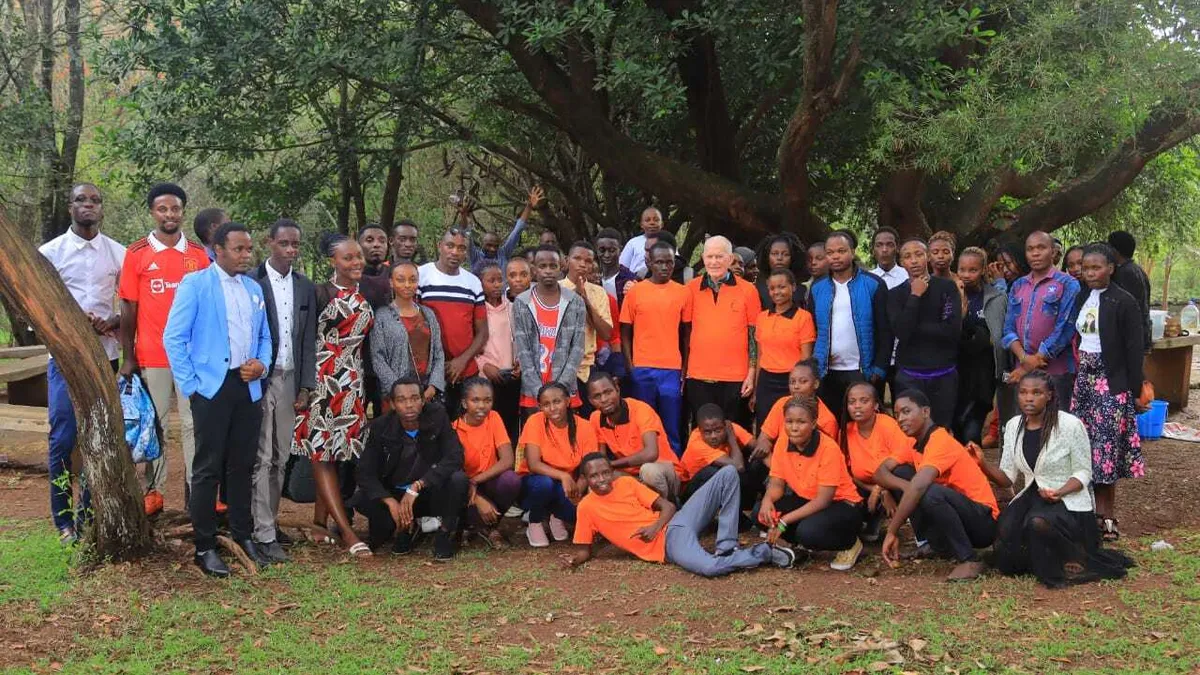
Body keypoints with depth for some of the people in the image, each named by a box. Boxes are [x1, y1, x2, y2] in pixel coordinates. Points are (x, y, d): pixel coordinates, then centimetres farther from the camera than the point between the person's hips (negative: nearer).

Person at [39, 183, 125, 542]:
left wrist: (114, 321, -11)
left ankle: (89, 514, 16)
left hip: (106, 357, 2)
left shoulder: (118, 254, 6)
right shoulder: (50, 252, 2)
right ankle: (63, 519, 6)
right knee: (63, 439, -4)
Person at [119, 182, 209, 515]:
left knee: (194, 424, 2)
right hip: (152, 357, -1)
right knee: (154, 426, 5)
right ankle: (154, 491, 12)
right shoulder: (137, 254, 1)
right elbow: (129, 309, 2)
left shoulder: (199, 255, 5)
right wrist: (128, 358, -1)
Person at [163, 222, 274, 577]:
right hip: (211, 387, -5)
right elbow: (173, 337, -6)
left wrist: (262, 364, 1)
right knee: (208, 468, -1)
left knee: (242, 465, 12)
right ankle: (204, 546, 6)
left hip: (247, 387, 5)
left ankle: (243, 535, 25)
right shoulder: (194, 284, -4)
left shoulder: (254, 289, 14)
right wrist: (190, 384, -10)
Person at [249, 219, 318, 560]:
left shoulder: (306, 287, 9)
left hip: (290, 379, 5)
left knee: (281, 457, 11)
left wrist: (305, 387, 5)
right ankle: (263, 534, -1)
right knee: (261, 458, -4)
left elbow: (309, 340, 10)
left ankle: (269, 519, 23)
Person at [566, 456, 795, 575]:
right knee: (708, 567, -39)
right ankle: (764, 552, -12)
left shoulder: (627, 483, 10)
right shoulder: (587, 507, 1)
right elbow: (584, 549, 7)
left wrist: (655, 527, -10)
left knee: (728, 473, -5)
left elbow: (668, 506, 10)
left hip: (675, 523, 5)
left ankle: (726, 548, -11)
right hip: (665, 543, -5)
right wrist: (576, 559, -17)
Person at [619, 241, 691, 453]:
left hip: (672, 370, 0)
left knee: (672, 428, 1)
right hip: (642, 369, 0)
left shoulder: (683, 292, 5)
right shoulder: (635, 291, 3)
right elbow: (625, 333, 6)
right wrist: (630, 366, -2)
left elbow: (686, 334, 10)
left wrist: (685, 368, 5)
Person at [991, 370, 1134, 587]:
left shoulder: (1070, 425, -11)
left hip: (1068, 501, -4)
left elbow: (1083, 473, -7)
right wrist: (983, 465, -16)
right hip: (1031, 497, 5)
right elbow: (1007, 477, 4)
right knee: (1006, 561, -18)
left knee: (1038, 522, -39)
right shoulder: (1014, 426, 4)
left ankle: (1075, 561, -10)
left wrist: (1058, 493, -26)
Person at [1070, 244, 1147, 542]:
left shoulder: (1124, 302, -8)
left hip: (1110, 383, -6)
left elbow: (1134, 348, -9)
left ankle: (1106, 515, 3)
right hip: (1083, 379, 6)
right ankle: (1092, 511, 13)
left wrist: (1135, 390, -10)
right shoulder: (1082, 299, 11)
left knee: (1105, 448, -5)